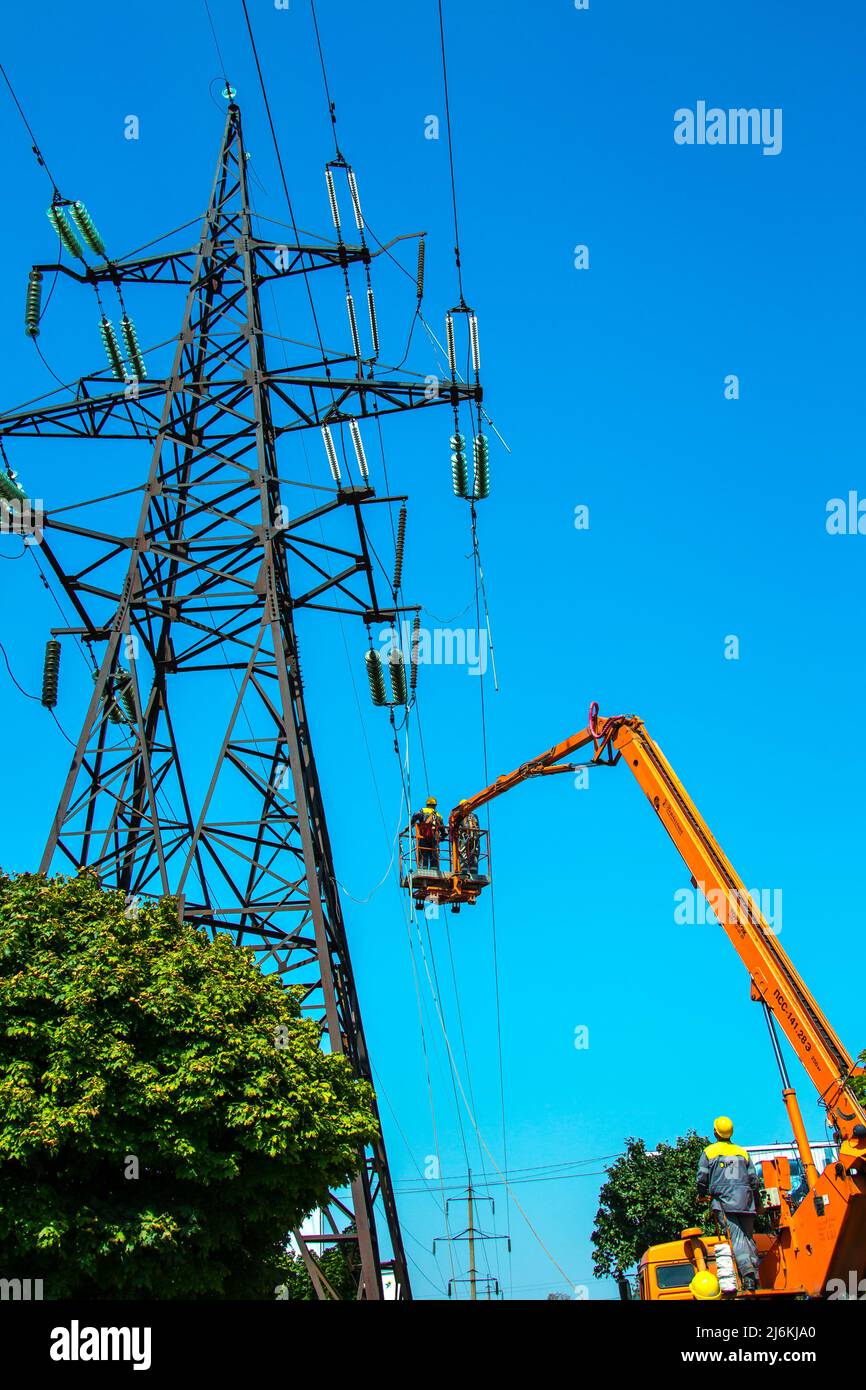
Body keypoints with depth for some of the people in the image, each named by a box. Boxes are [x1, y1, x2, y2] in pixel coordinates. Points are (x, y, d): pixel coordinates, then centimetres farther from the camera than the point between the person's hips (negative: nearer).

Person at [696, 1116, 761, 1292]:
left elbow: (702, 1178, 2)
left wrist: (702, 1195, 20)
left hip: (724, 1199, -3)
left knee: (736, 1236, -13)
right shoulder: (742, 1152, 17)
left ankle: (746, 1271, -30)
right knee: (749, 1236, 10)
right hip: (745, 1199, 4)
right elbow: (753, 1179, 15)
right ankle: (755, 1274, 2)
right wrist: (756, 1203, 24)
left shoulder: (709, 1151, 6)